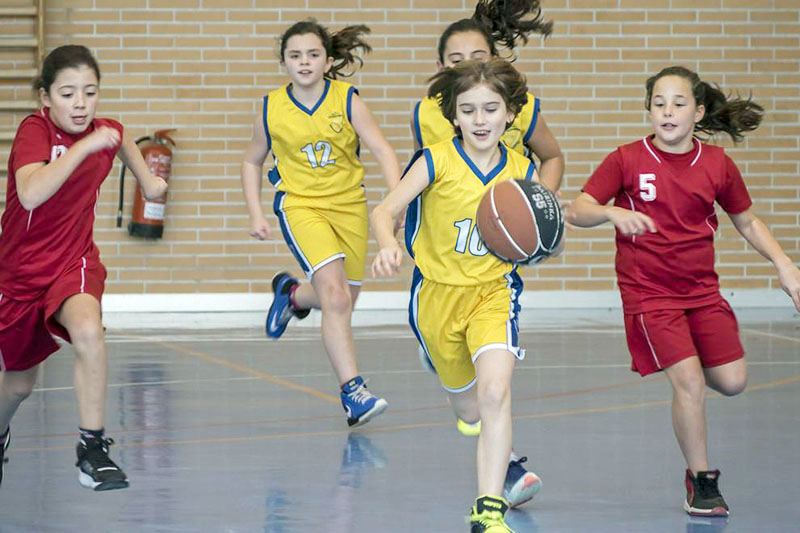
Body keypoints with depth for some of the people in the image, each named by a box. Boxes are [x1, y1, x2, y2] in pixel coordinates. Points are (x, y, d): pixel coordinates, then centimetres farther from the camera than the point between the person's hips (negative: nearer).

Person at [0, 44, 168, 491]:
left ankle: (93, 449, -26)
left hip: (75, 262, 2)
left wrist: (147, 178, 22)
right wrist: (84, 147, -42)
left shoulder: (104, 131, -5)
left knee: (87, 329, -34)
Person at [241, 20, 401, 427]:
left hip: (349, 205, 3)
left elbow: (382, 151, -15)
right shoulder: (272, 111, -7)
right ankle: (352, 393, -22)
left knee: (342, 301, 15)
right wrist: (256, 215, 1)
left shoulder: (347, 101, -10)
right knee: (335, 296, -21)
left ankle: (292, 294, 50)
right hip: (299, 205, -2)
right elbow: (252, 162, 10)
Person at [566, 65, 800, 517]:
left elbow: (747, 222, 14)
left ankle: (681, 366, 31)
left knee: (732, 380, -5)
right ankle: (701, 481, 0)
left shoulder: (717, 163, 1)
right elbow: (577, 212, -11)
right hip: (648, 293, -4)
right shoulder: (627, 161, -7)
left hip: (702, 289, 4)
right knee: (689, 381, -17)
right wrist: (612, 212, -32)